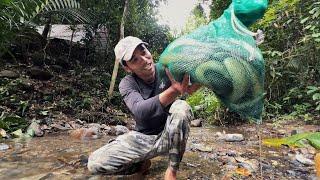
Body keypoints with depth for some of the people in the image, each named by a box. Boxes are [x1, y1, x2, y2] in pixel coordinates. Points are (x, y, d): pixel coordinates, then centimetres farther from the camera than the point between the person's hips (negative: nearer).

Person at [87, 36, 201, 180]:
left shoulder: (167, 71, -11)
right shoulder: (127, 84, -13)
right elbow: (140, 111, -34)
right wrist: (174, 90, -50)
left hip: (168, 136, 0)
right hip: (142, 137, 1)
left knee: (181, 107, -33)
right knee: (95, 163, -17)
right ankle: (141, 159, 7)